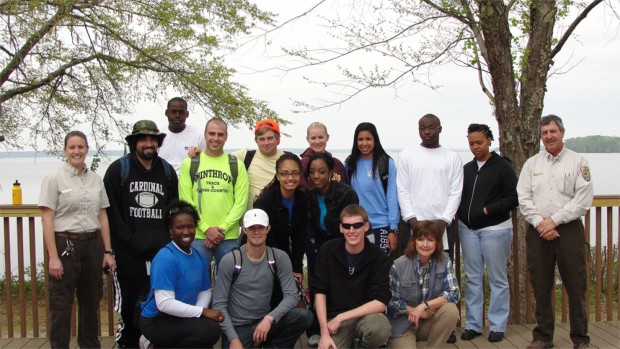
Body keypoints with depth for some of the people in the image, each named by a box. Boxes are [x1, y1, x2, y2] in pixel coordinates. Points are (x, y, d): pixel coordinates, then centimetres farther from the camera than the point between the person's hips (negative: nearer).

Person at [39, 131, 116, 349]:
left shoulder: (96, 179, 10)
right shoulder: (54, 179, -3)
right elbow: (47, 220, -7)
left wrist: (108, 252, 7)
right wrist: (53, 257, -13)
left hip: (93, 245, 4)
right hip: (65, 245, -4)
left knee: (91, 302, 13)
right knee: (61, 305, 1)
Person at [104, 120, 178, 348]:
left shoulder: (167, 171, 13)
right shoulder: (118, 169, 2)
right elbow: (110, 210, -4)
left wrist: (167, 240, 0)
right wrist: (130, 240, -10)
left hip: (162, 251, 3)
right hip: (129, 251, -2)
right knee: (130, 301, 4)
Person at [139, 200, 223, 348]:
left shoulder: (198, 257, 5)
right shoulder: (165, 258, -20)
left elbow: (205, 291, 10)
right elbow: (164, 304, -26)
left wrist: (197, 312, -12)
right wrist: (203, 312, -23)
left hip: (180, 317, 8)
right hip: (157, 320, -8)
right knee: (211, 329, -26)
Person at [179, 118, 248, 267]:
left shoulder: (236, 165, 6)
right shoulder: (189, 164, 4)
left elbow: (241, 203, 0)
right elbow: (185, 201, -2)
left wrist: (223, 228, -10)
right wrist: (206, 229, -10)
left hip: (229, 238, 1)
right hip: (197, 236, -1)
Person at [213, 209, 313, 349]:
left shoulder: (280, 258, -3)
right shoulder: (229, 261, -9)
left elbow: (291, 295, -8)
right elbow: (219, 304, -8)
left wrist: (269, 318, -25)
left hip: (265, 321, 2)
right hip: (237, 326, -2)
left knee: (304, 316, -21)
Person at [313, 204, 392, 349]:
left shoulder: (379, 257, -9)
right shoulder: (328, 251, -4)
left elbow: (380, 303, -14)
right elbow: (320, 292, -4)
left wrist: (341, 317, -17)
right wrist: (324, 333, -12)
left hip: (367, 315, -1)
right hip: (334, 319, 1)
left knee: (380, 328, -34)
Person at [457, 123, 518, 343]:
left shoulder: (502, 166, -4)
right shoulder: (466, 169, 11)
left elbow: (513, 199, -9)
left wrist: (487, 210, -15)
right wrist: (461, 213, -2)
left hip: (495, 229, -5)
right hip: (468, 229, 5)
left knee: (497, 279, 3)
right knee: (472, 278, 9)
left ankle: (497, 326, 14)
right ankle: (473, 324, 18)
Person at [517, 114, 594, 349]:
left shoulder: (578, 162, 2)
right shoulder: (532, 163, 11)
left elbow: (583, 200, -7)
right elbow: (523, 198, 3)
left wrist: (553, 220, -12)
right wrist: (539, 223, -10)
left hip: (569, 230, -2)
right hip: (538, 232, 3)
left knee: (576, 286, 1)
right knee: (541, 287, 8)